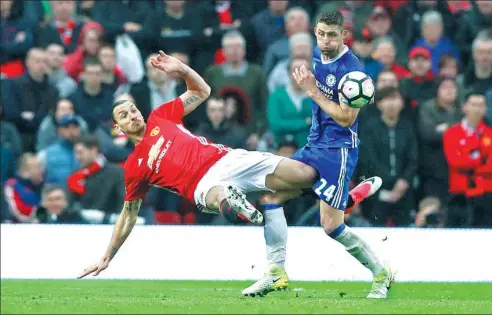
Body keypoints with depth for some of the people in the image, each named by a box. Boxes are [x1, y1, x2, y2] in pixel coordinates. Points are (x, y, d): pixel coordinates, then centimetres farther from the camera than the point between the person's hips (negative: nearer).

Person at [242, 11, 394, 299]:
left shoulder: (352, 69, -18)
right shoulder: (318, 56, 7)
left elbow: (346, 118, -20)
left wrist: (313, 91, -19)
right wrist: (304, 81, 10)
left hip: (339, 150, -8)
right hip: (314, 145, 8)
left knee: (331, 226, -11)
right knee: (271, 194, -3)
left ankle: (382, 274, 7)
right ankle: (277, 272, -1)